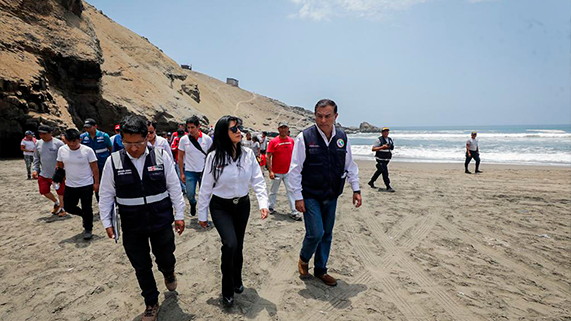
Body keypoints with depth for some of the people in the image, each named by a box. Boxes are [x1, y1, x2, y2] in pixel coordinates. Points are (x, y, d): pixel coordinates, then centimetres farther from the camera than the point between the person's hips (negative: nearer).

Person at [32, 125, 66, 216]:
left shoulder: (58, 143, -14)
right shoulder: (39, 143, 5)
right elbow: (36, 158, 17)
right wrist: (35, 169, 7)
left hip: (57, 174, -6)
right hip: (43, 174, 6)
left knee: (60, 192, 6)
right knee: (44, 191, 10)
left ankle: (61, 208, 24)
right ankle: (56, 202, 35)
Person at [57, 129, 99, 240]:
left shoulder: (87, 150, -13)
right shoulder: (62, 150, -1)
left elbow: (94, 168, -8)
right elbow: (60, 166, 13)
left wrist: (96, 183, -9)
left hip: (86, 185, -4)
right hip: (70, 186, 5)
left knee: (87, 208, 2)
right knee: (68, 207, 11)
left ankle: (88, 229, 20)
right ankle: (84, 215, 38)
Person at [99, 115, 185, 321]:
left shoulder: (161, 157, -8)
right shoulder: (113, 161, -7)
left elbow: (174, 187, -2)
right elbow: (106, 194, 3)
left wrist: (179, 215, -1)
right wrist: (107, 222, 2)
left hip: (162, 221, 0)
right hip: (132, 226, 1)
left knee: (166, 259, 11)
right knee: (141, 268, 13)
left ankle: (168, 273, 49)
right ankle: (151, 303, 36)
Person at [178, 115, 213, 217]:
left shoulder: (207, 139, -5)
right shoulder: (184, 139, -3)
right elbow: (180, 157, 3)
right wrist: (182, 173, 0)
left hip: (204, 171, 0)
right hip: (189, 171, 0)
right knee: (190, 194, 0)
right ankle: (193, 204, 36)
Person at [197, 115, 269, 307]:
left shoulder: (248, 154, -6)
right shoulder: (214, 156, -12)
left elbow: (258, 180, -5)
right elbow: (206, 187, -6)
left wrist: (263, 202, -20)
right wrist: (202, 214, -1)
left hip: (242, 205, 3)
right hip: (221, 207, -3)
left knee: (238, 245, 13)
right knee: (230, 244, -18)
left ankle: (237, 280, 40)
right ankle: (227, 290, 5)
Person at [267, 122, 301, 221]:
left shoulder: (291, 141, 4)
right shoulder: (273, 141, -7)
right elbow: (268, 157, -8)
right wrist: (270, 171, -15)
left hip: (288, 172, 3)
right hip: (276, 172, -2)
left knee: (291, 191, -1)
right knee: (273, 191, 12)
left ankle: (294, 212, 1)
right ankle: (271, 207, 31)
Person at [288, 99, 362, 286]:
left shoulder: (342, 138, 1)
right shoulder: (305, 138, -13)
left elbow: (350, 166, 12)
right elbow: (295, 170, -10)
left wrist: (356, 189, 9)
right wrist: (298, 197, -12)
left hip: (331, 196, 5)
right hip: (310, 195, -5)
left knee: (327, 234, 12)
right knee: (315, 232, -8)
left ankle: (320, 270, 31)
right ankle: (303, 259, 24)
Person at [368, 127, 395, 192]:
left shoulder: (390, 139, 11)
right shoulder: (379, 140, -10)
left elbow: (392, 147, 29)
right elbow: (373, 149, -16)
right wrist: (382, 147, -24)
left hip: (386, 159, 8)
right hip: (380, 159, -8)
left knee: (379, 171, 18)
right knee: (385, 172, -11)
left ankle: (371, 182, 34)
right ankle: (388, 187, -6)